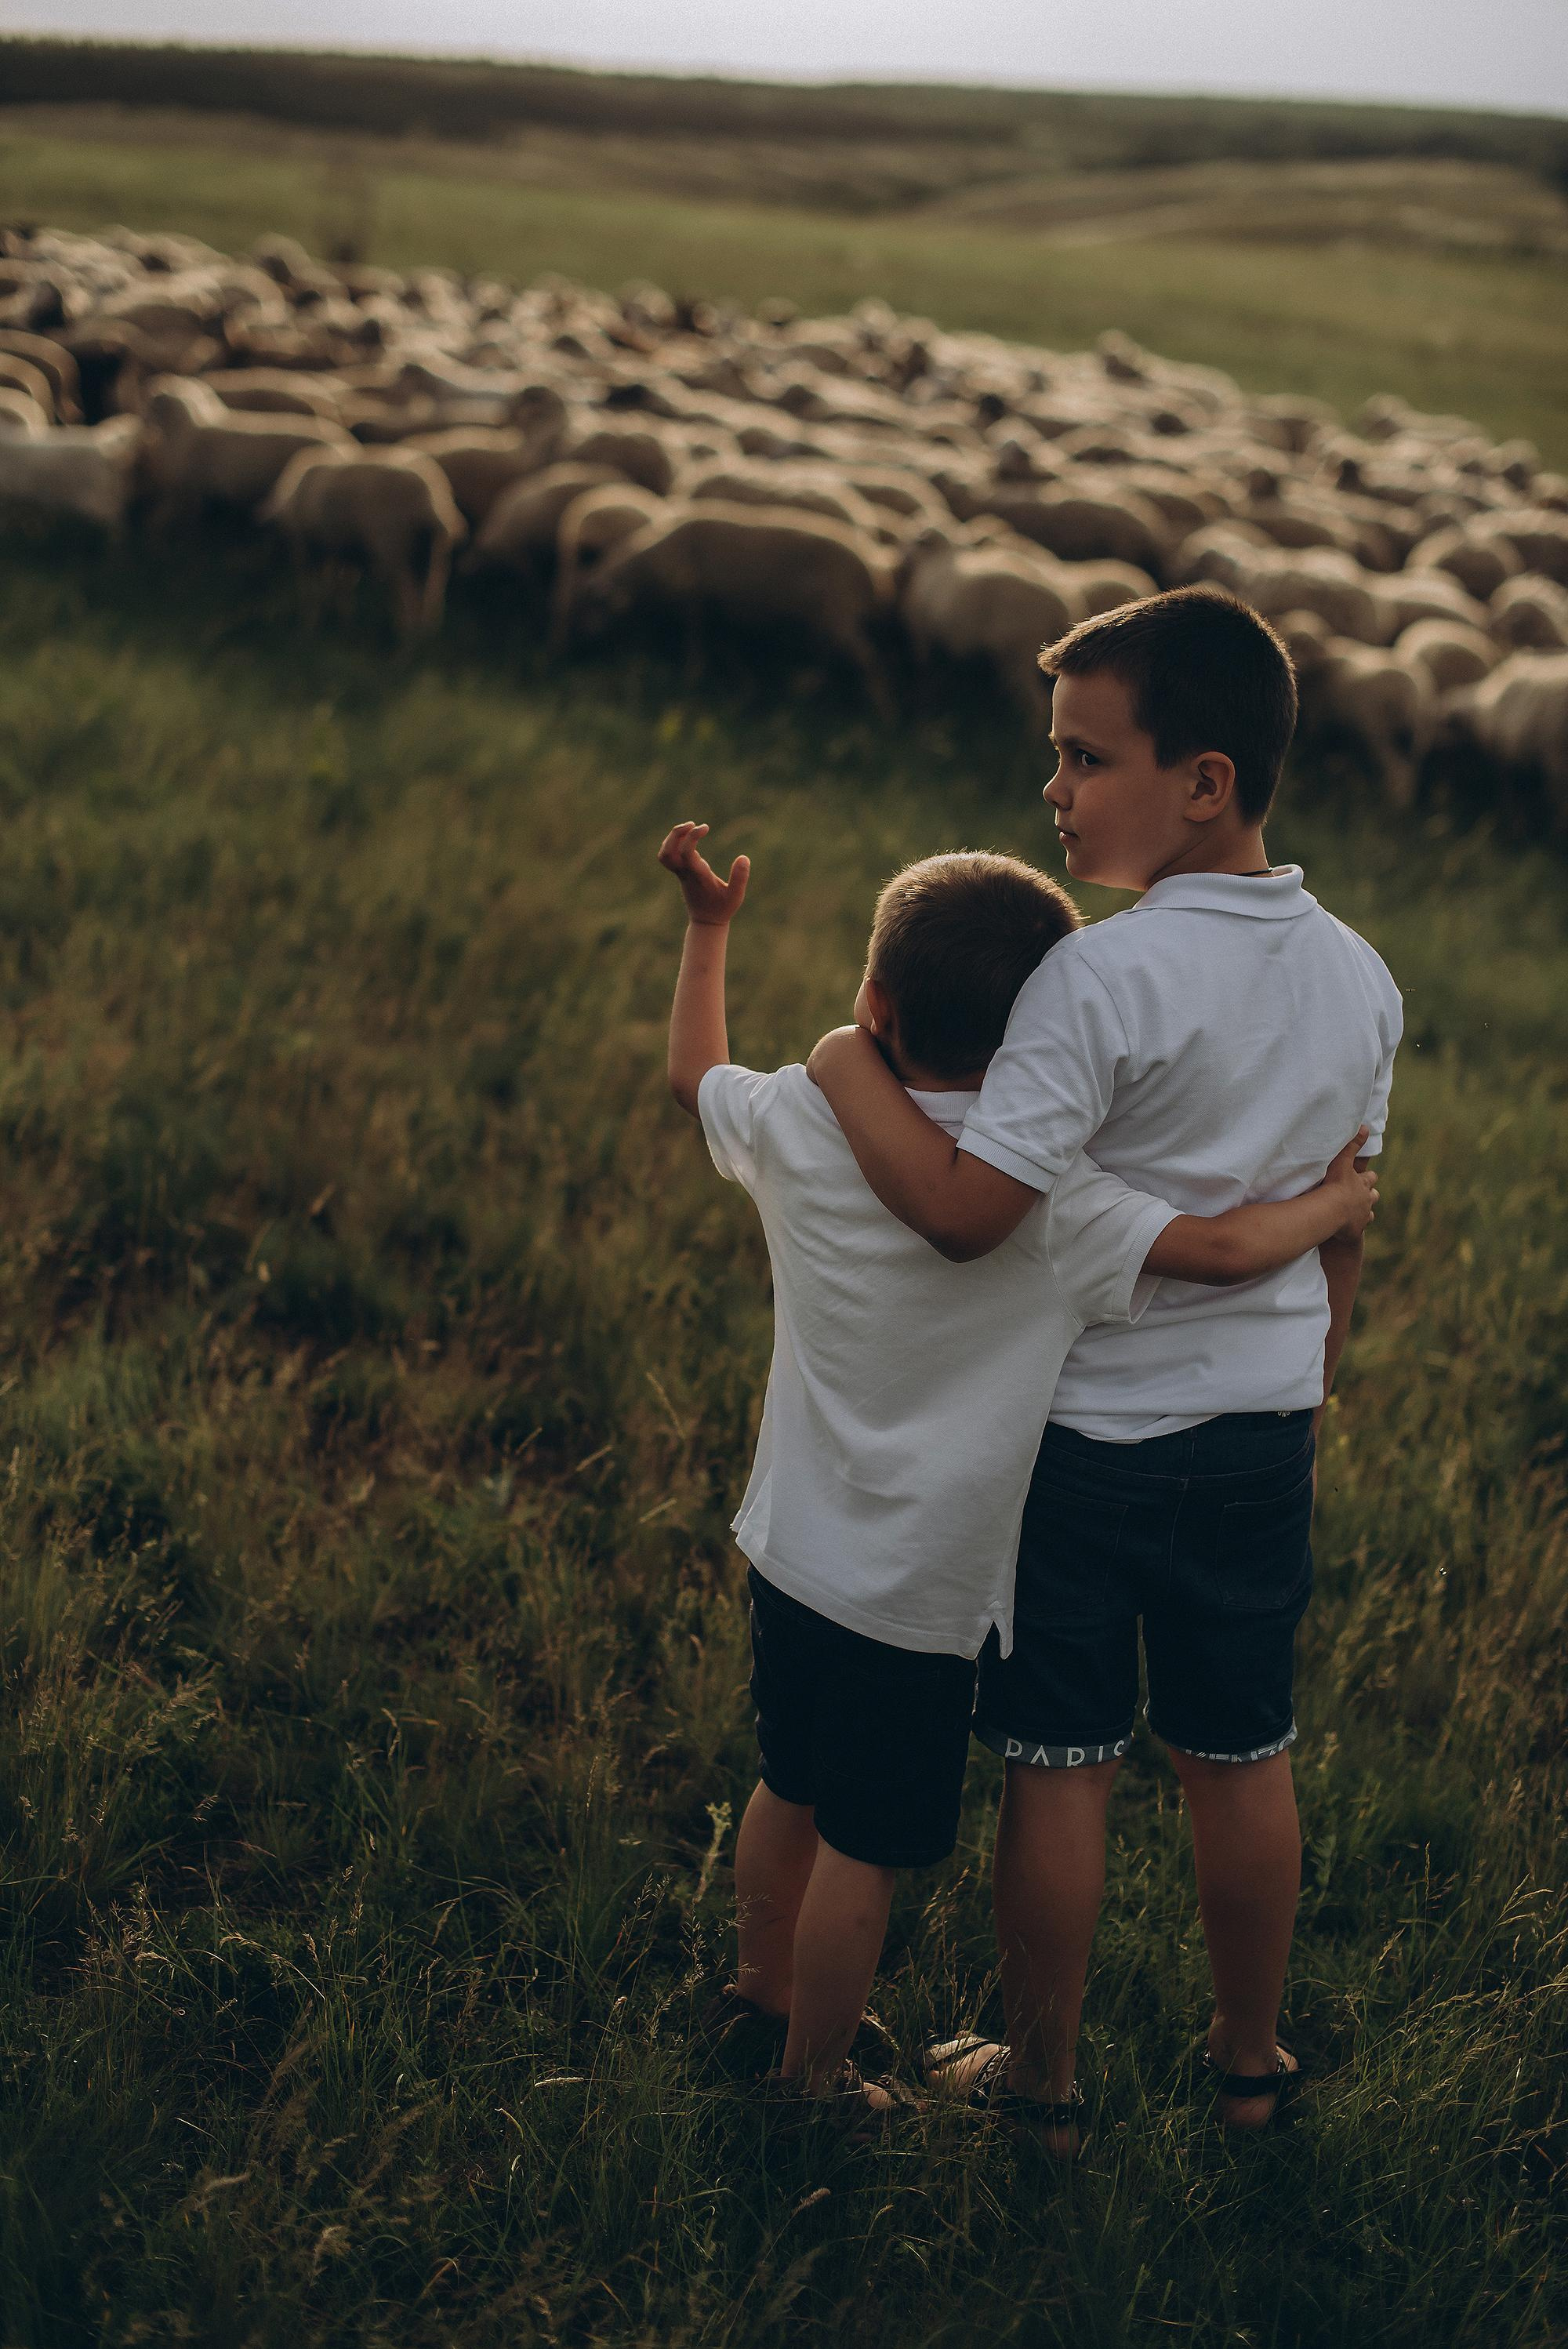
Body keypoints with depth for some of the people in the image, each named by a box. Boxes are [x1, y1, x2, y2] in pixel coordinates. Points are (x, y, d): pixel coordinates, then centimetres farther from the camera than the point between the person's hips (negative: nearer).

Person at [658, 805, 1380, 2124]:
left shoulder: (801, 1125, -9)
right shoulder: (1045, 1199, -23)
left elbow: (694, 1073, 11)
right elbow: (1226, 1246, -28)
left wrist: (708, 921, 22)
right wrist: (1330, 1205, -8)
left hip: (793, 1553, 6)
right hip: (918, 1591, -6)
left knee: (792, 1790, 25)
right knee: (866, 1849, 10)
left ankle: (762, 1996, 45)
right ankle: (812, 2081, 25)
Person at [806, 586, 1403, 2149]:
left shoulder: (1102, 979, -23)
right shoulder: (1360, 980, -2)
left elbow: (964, 1208, -29)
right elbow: (1338, 1225, 8)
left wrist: (849, 1068, -15)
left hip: (1085, 1433, -5)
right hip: (1260, 1433, 6)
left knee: (1062, 1768, 10)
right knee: (1242, 1759, 18)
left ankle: (1039, 2075, 25)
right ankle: (1250, 2059, 34)